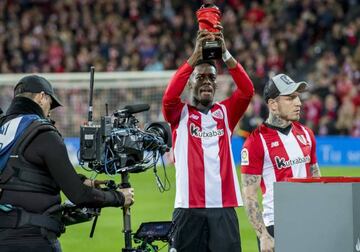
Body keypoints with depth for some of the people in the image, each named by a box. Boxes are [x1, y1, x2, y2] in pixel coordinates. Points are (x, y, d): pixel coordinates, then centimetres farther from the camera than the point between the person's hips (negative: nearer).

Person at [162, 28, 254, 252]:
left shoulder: (225, 112, 12)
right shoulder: (181, 114, 7)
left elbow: (247, 91, -4)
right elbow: (169, 97, -15)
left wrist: (225, 54, -15)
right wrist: (196, 55, -18)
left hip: (224, 207, 2)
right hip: (189, 208, -2)